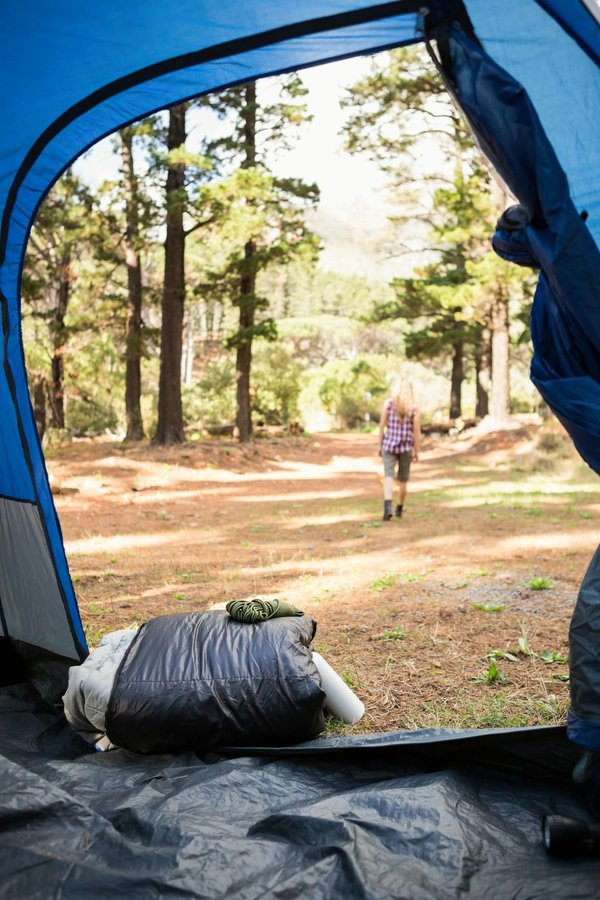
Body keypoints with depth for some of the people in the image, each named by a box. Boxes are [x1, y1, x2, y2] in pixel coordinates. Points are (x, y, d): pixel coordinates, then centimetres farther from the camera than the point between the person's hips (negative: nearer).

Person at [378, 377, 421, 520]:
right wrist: (417, 451, 3)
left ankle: (388, 507, -33)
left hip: (389, 445, -1)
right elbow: (417, 432, -6)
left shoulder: (388, 403, -6)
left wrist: (380, 445, 6)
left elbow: (382, 425, -4)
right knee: (403, 479, 17)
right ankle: (399, 509, 31)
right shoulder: (414, 408, -6)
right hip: (406, 447, 1)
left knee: (388, 476, -9)